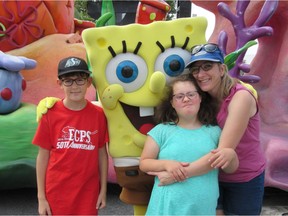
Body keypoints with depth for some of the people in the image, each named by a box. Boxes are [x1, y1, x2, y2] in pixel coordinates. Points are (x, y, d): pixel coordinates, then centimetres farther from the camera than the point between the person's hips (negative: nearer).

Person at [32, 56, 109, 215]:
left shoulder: (98, 114, -4)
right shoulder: (51, 113, -7)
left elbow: (102, 153, 3)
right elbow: (43, 156, -3)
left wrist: (103, 190, 3)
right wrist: (41, 197, -2)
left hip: (88, 193, 1)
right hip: (57, 193, -1)